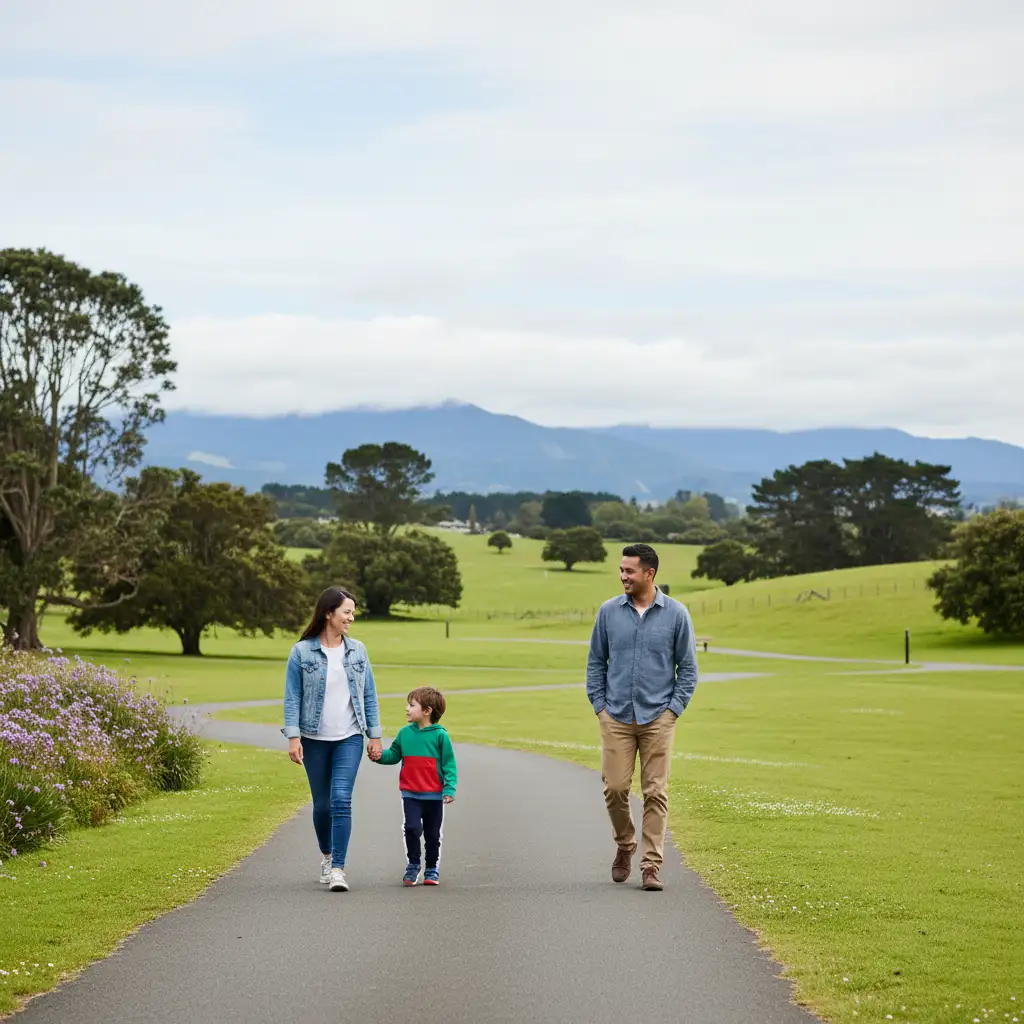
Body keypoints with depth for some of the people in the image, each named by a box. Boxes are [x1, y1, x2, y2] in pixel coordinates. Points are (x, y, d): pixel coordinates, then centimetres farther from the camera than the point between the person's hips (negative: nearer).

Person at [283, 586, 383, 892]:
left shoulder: (357, 651, 4)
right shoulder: (302, 652, -4)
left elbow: (369, 695, 9)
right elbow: (292, 698, -4)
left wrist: (374, 735, 6)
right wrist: (293, 737, -11)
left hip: (349, 739, 1)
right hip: (314, 740, -1)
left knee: (341, 800, -13)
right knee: (321, 804, 10)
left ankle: (337, 869, -14)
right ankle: (326, 855, 35)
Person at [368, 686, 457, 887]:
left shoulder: (440, 735, -7)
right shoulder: (405, 733, 4)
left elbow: (449, 764, -5)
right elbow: (394, 755, 14)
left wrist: (449, 788, -13)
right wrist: (380, 756, -5)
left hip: (434, 795, -2)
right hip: (410, 794, 2)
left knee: (432, 834, 9)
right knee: (412, 828, -13)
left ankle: (431, 869, 24)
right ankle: (413, 865, 2)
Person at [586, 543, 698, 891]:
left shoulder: (676, 614, 0)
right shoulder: (609, 612, 4)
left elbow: (687, 668, 5)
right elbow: (596, 662, 11)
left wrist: (674, 709, -3)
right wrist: (599, 705, 3)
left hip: (658, 718, -1)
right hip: (616, 717, 1)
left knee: (656, 792, -3)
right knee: (615, 788, -2)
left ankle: (651, 866, 1)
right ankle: (624, 846, 25)